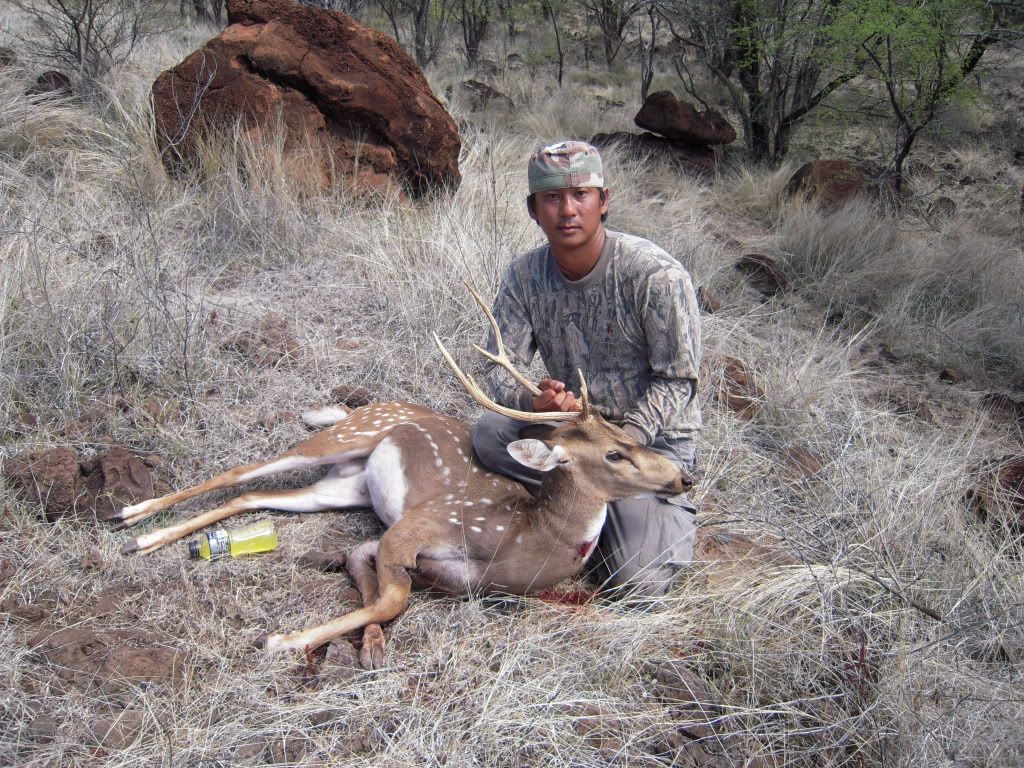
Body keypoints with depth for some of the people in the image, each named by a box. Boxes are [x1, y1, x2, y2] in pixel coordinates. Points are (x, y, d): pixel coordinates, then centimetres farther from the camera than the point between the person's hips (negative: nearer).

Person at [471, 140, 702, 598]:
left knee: (635, 584, -18)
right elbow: (501, 367, -7)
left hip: (652, 437, -4)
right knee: (489, 433, -26)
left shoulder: (657, 276, -21)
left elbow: (676, 381, -15)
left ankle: (673, 510, 15)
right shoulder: (524, 276, -7)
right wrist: (532, 400, -32)